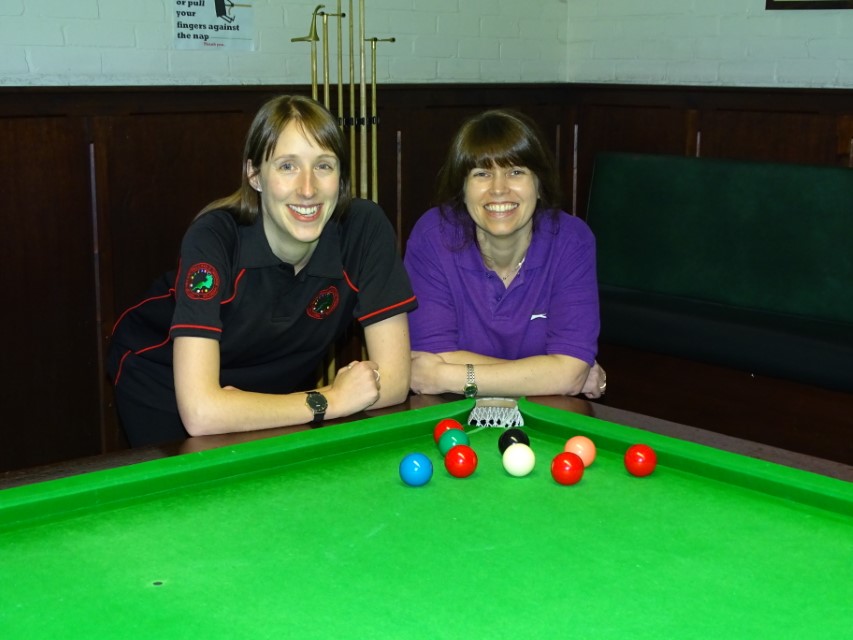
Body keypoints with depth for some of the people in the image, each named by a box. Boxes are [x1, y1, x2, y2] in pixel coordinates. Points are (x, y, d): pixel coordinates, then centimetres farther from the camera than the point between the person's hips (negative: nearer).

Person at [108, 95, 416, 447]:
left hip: (276, 386, 3)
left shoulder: (366, 229, -25)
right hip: (164, 385, -3)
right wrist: (329, 401, -33)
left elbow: (393, 380, -23)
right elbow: (199, 412, -39)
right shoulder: (213, 237, -32)